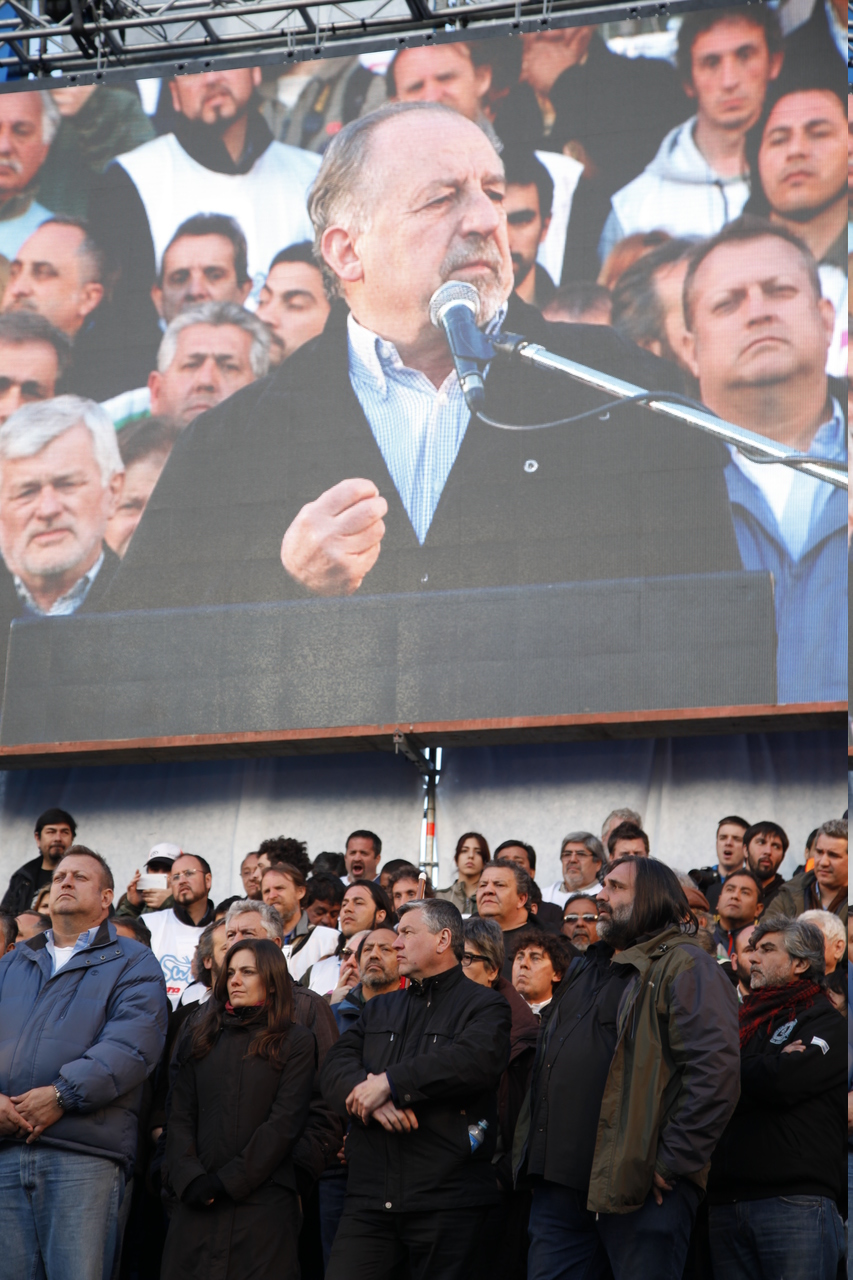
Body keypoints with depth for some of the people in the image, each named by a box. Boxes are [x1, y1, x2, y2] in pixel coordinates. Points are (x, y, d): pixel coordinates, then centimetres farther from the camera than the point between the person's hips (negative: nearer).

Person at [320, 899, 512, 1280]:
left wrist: (390, 1083, -15)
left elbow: (475, 1059, -18)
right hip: (370, 1198, 5)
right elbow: (335, 1065, 8)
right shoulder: (380, 1009, 22)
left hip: (445, 1201, -4)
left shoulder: (484, 1005, 3)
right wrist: (369, 1095, -15)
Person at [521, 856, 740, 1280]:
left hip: (638, 1190, -8)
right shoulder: (585, 968, 21)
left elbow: (714, 1070, -18)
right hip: (558, 1183, 8)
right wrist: (542, 1156, 20)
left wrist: (672, 1163, -19)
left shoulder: (684, 966, -7)